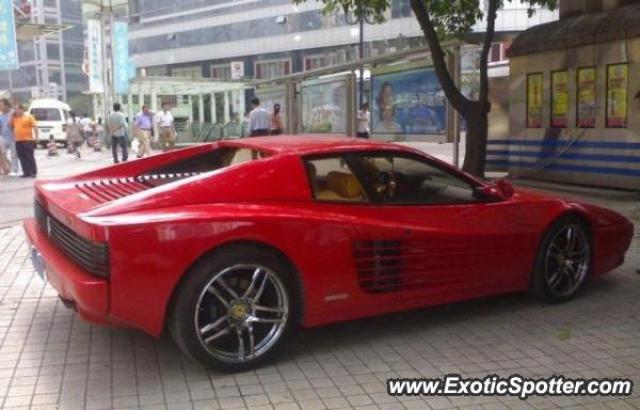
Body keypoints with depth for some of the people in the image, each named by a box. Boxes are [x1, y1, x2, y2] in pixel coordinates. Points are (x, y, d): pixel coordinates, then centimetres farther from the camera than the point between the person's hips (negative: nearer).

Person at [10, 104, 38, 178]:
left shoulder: (29, 116, -2)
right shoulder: (14, 118, 15)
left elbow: (35, 127, -5)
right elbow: (10, 125, 15)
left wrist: (36, 137, -13)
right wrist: (12, 116, 8)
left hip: (28, 140, -6)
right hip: (18, 141, 6)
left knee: (30, 157, -6)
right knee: (22, 158, 5)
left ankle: (33, 173, -2)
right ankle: (26, 173, 10)